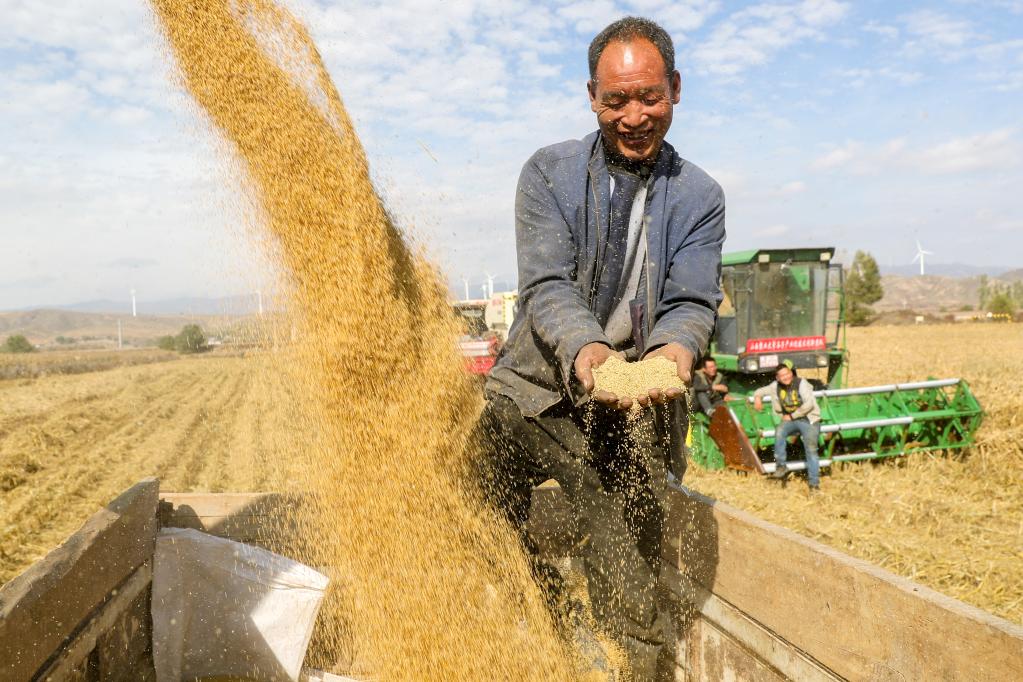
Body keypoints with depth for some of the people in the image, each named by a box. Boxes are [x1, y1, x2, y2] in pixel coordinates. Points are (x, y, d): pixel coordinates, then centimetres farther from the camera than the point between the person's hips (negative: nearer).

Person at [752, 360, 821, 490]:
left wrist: (792, 416, -14)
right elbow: (760, 391, 19)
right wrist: (757, 397, -6)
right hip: (790, 420, 3)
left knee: (811, 449, -15)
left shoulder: (801, 383, -10)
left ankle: (814, 483, -8)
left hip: (808, 419, -3)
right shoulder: (776, 386, 4)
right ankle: (781, 466, -21)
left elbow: (809, 404, -18)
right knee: (779, 432, -29)